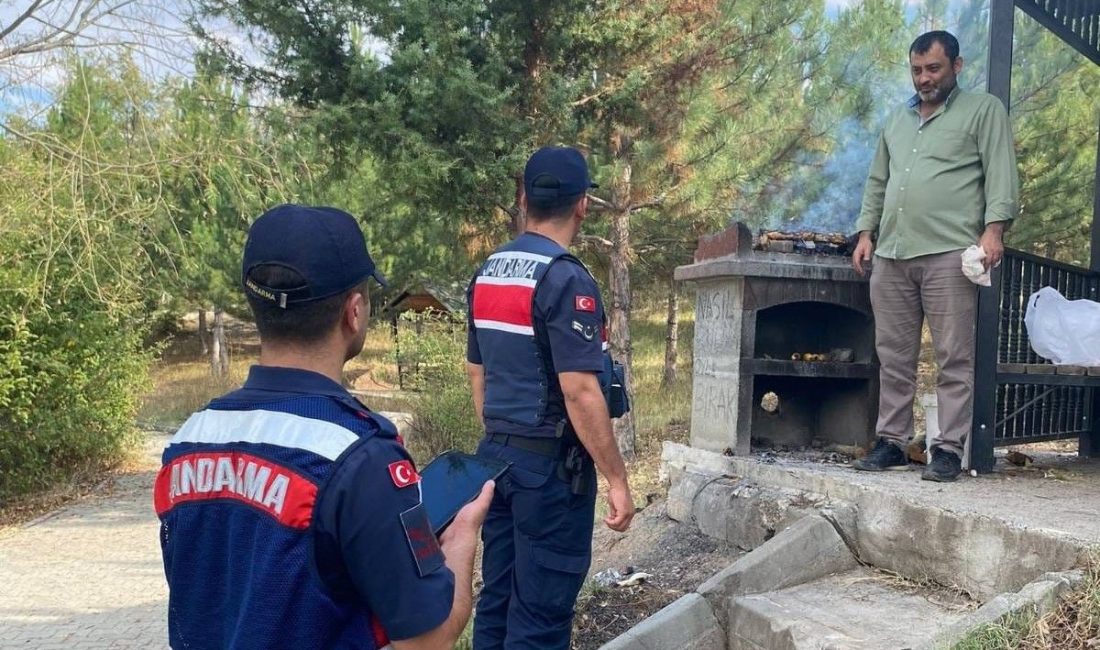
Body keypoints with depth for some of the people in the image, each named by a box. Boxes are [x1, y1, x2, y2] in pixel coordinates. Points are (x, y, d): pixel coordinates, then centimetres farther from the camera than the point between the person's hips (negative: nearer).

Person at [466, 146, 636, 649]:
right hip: (550, 463, -8)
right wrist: (616, 479, -14)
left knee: (496, 597, 16)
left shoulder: (487, 273, 8)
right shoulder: (566, 279, -17)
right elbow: (579, 392, -21)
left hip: (497, 455, 8)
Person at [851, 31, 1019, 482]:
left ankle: (949, 449, 0)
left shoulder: (983, 110, 7)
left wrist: (993, 229, -15)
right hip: (890, 256, 6)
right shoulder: (897, 120, 23)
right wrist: (866, 232, 15)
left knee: (954, 359, -4)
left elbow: (1001, 174, -3)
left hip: (948, 254, -5)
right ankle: (891, 442, 14)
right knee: (894, 358, 7)